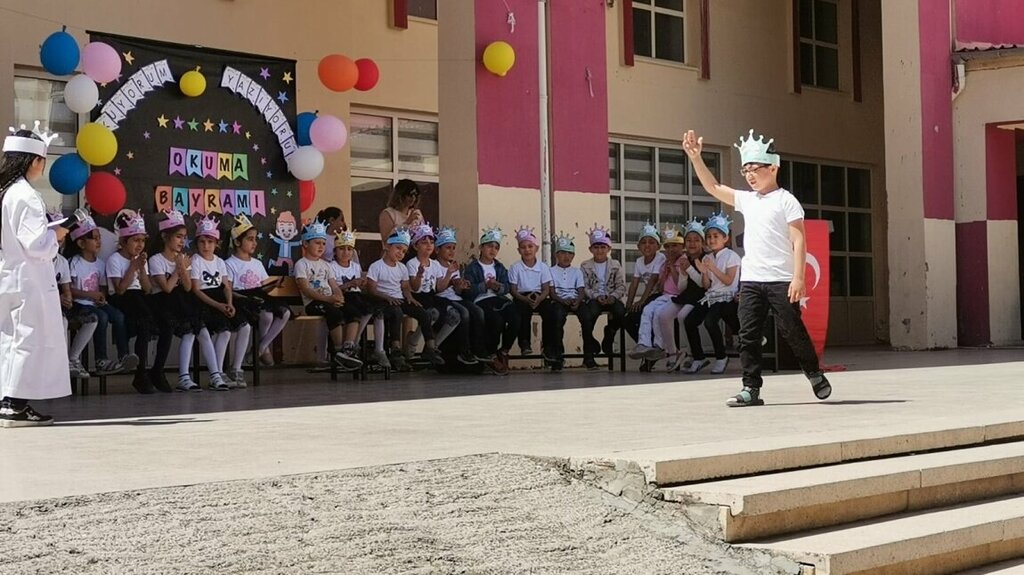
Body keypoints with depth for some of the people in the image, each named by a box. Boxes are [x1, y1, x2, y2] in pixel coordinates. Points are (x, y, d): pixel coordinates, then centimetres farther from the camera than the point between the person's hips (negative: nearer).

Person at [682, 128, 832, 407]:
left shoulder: (785, 200, -4)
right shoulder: (746, 199, 14)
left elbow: (799, 241, -9)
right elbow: (713, 187, 17)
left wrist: (798, 278, -17)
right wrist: (696, 157, 7)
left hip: (781, 280, -6)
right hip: (750, 279, 6)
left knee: (792, 331, 1)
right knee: (748, 335, 2)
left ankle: (815, 375, 21)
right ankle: (751, 388, 5)